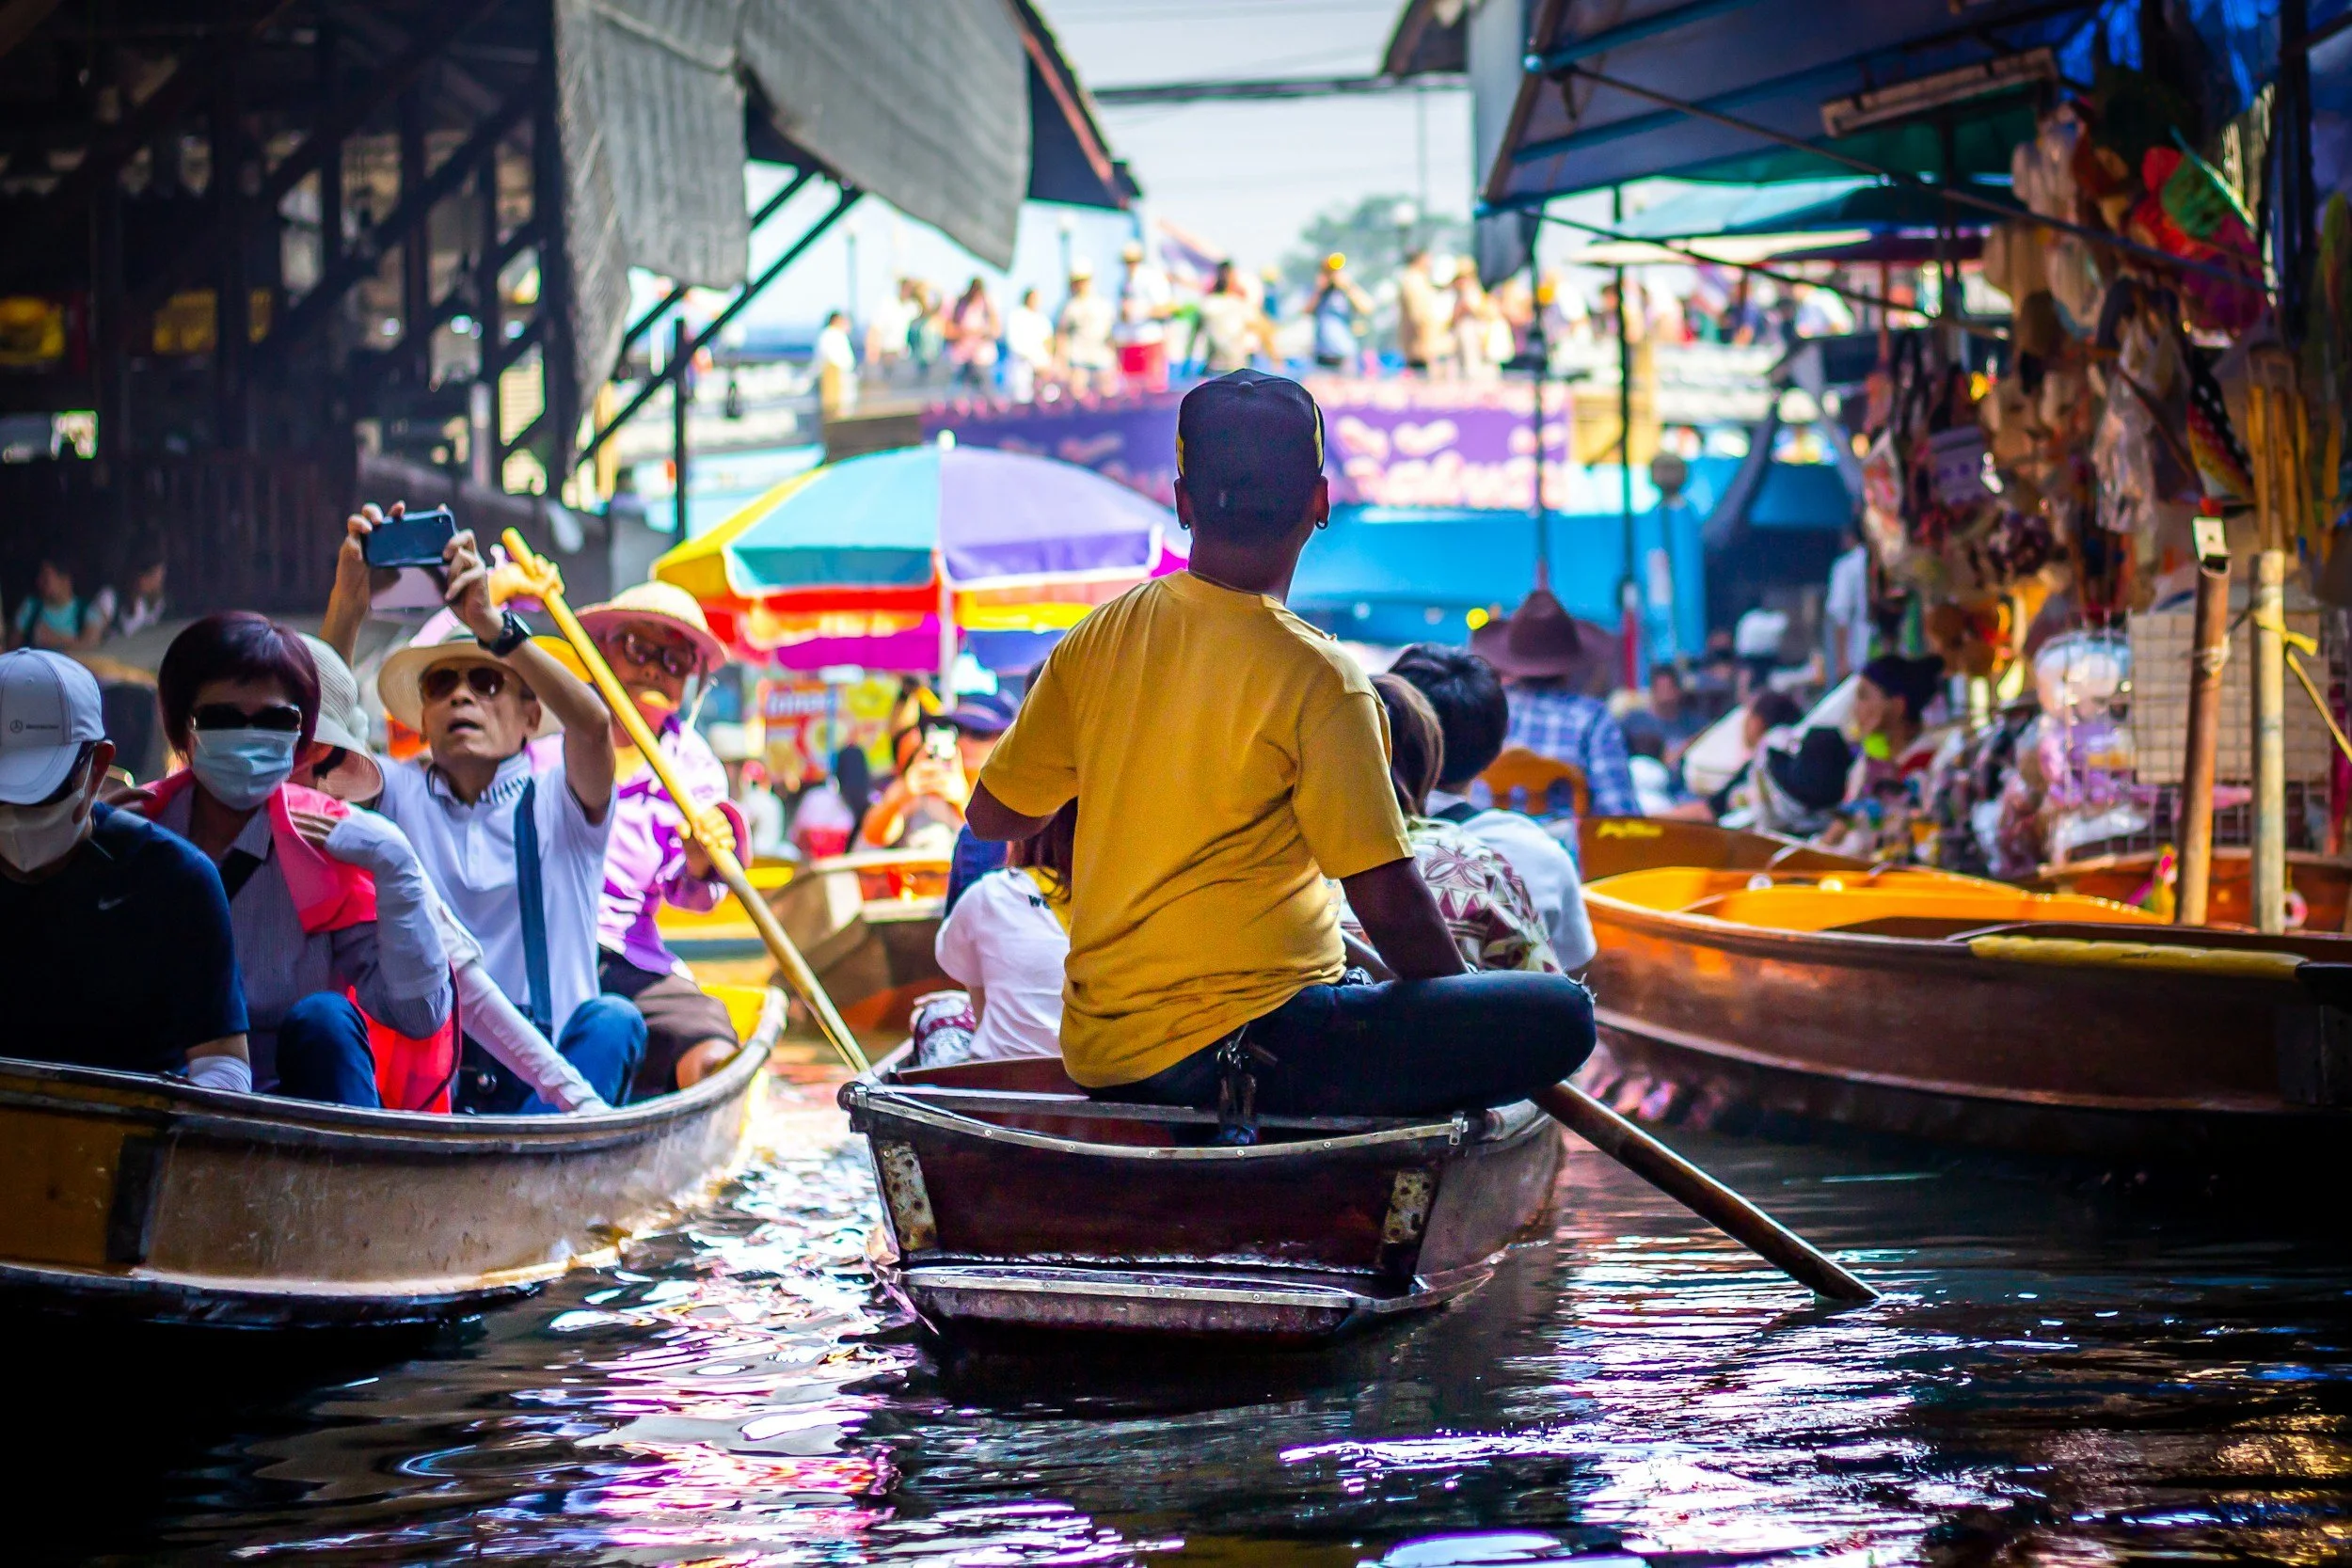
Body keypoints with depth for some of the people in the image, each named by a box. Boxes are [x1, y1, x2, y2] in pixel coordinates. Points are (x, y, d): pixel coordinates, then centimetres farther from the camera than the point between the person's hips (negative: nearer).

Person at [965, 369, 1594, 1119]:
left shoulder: (1099, 637, 3)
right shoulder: (1315, 676, -13)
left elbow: (993, 815, 11)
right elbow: (1387, 900, -13)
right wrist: (1466, 1036, 2)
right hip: (1240, 1046, -8)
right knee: (1558, 1015, -10)